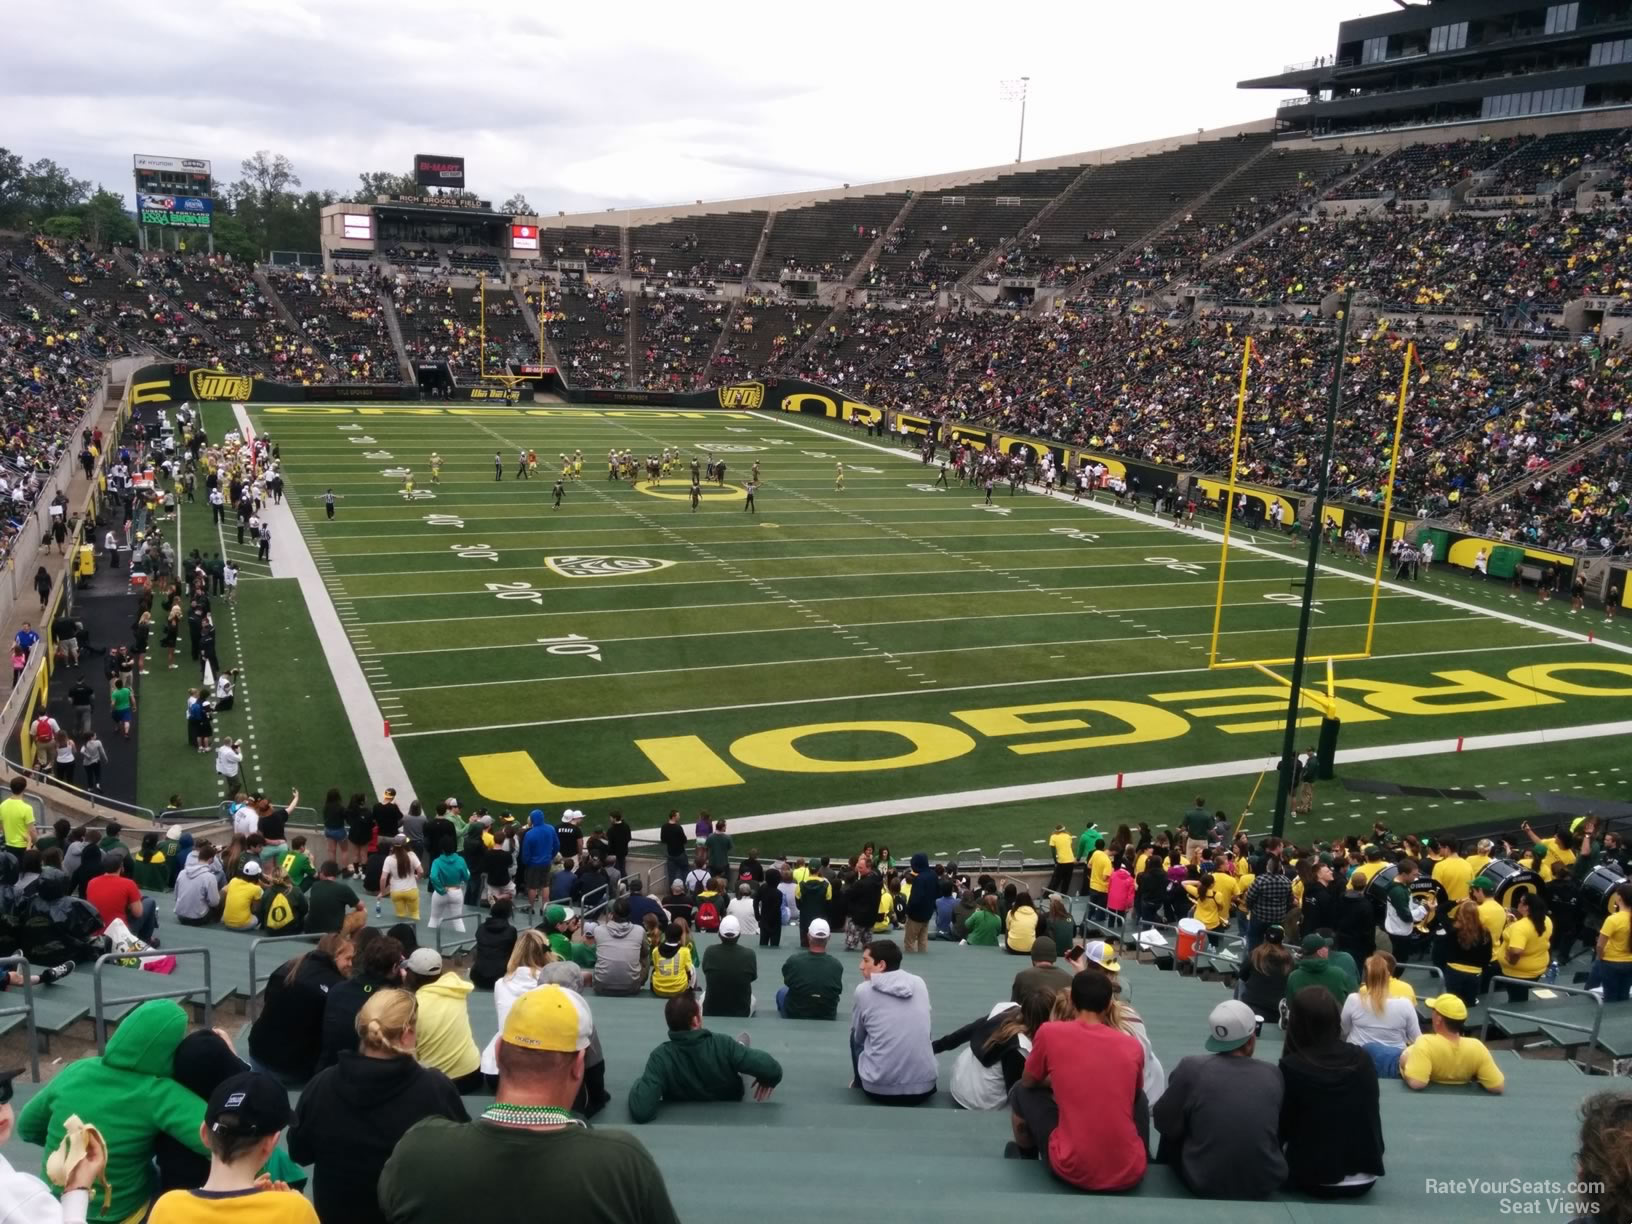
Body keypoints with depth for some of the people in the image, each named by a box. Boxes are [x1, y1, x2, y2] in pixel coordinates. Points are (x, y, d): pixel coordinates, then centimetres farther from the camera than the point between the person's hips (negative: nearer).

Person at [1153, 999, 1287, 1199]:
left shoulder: (1191, 1067, -14)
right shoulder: (1274, 1075, -4)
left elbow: (1166, 1125, -2)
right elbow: (1280, 1134, 10)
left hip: (1204, 1184, -2)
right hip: (1265, 1185, 2)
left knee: (1174, 1135, 24)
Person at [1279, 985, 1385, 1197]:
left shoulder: (1291, 1067, -17)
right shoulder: (1362, 1058, -4)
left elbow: (1283, 1126, -6)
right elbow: (1370, 1115, 10)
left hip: (1314, 1179, -5)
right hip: (1366, 1178, 5)